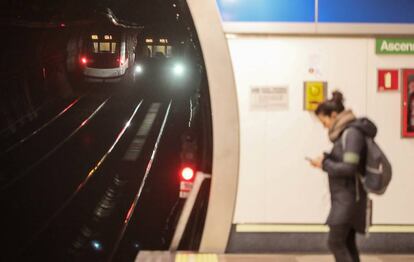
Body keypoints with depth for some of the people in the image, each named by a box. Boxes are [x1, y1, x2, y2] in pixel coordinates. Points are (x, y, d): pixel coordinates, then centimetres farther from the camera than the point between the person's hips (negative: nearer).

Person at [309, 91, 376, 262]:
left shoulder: (352, 133, -15)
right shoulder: (345, 133, 13)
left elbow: (349, 168, -21)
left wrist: (324, 163, -10)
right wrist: (326, 161, 0)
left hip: (348, 197, -9)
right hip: (344, 197, 9)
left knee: (335, 243, -10)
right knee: (347, 243, 12)